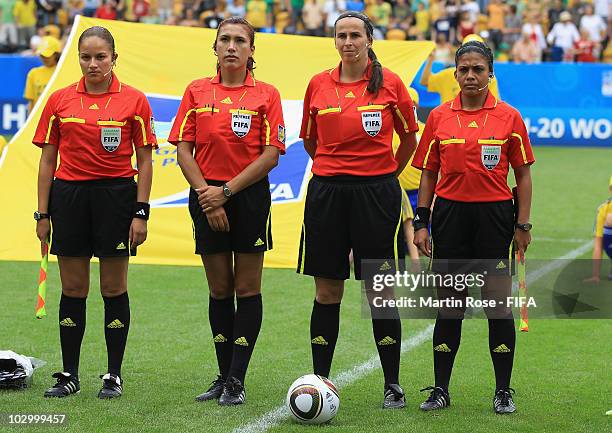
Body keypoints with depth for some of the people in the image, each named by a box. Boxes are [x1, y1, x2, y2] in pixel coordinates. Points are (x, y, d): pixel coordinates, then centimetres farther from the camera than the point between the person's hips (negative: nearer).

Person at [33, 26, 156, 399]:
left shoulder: (134, 100, -1)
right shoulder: (59, 101, 4)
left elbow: (144, 161, 1)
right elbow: (48, 160, 7)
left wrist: (141, 212, -5)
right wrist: (43, 213, 4)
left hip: (116, 195, -2)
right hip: (69, 196, 2)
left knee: (114, 288, 3)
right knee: (73, 289, 5)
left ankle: (114, 375, 12)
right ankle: (69, 375, 13)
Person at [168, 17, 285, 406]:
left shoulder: (266, 94, -1)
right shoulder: (197, 92, 6)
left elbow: (271, 155, -7)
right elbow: (184, 150, 3)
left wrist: (226, 191, -12)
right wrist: (206, 193, -8)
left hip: (250, 196, -2)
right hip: (207, 197, 2)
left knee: (247, 288, -2)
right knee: (219, 290, 7)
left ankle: (237, 380, 1)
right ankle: (224, 377, 14)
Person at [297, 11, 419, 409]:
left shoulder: (389, 83, -1)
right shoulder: (319, 85, 5)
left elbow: (409, 137, 10)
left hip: (376, 193, -2)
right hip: (327, 193, 2)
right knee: (327, 290, 5)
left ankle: (393, 386, 8)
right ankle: (319, 380, 12)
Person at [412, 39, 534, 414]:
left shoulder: (509, 117, 1)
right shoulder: (439, 117, 5)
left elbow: (523, 176, 4)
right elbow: (429, 174, 9)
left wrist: (523, 225, -2)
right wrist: (421, 222, 3)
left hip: (494, 215, -1)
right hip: (450, 212, 1)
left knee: (499, 301, -1)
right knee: (449, 302, 5)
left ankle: (504, 391, 9)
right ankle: (440, 390, 12)